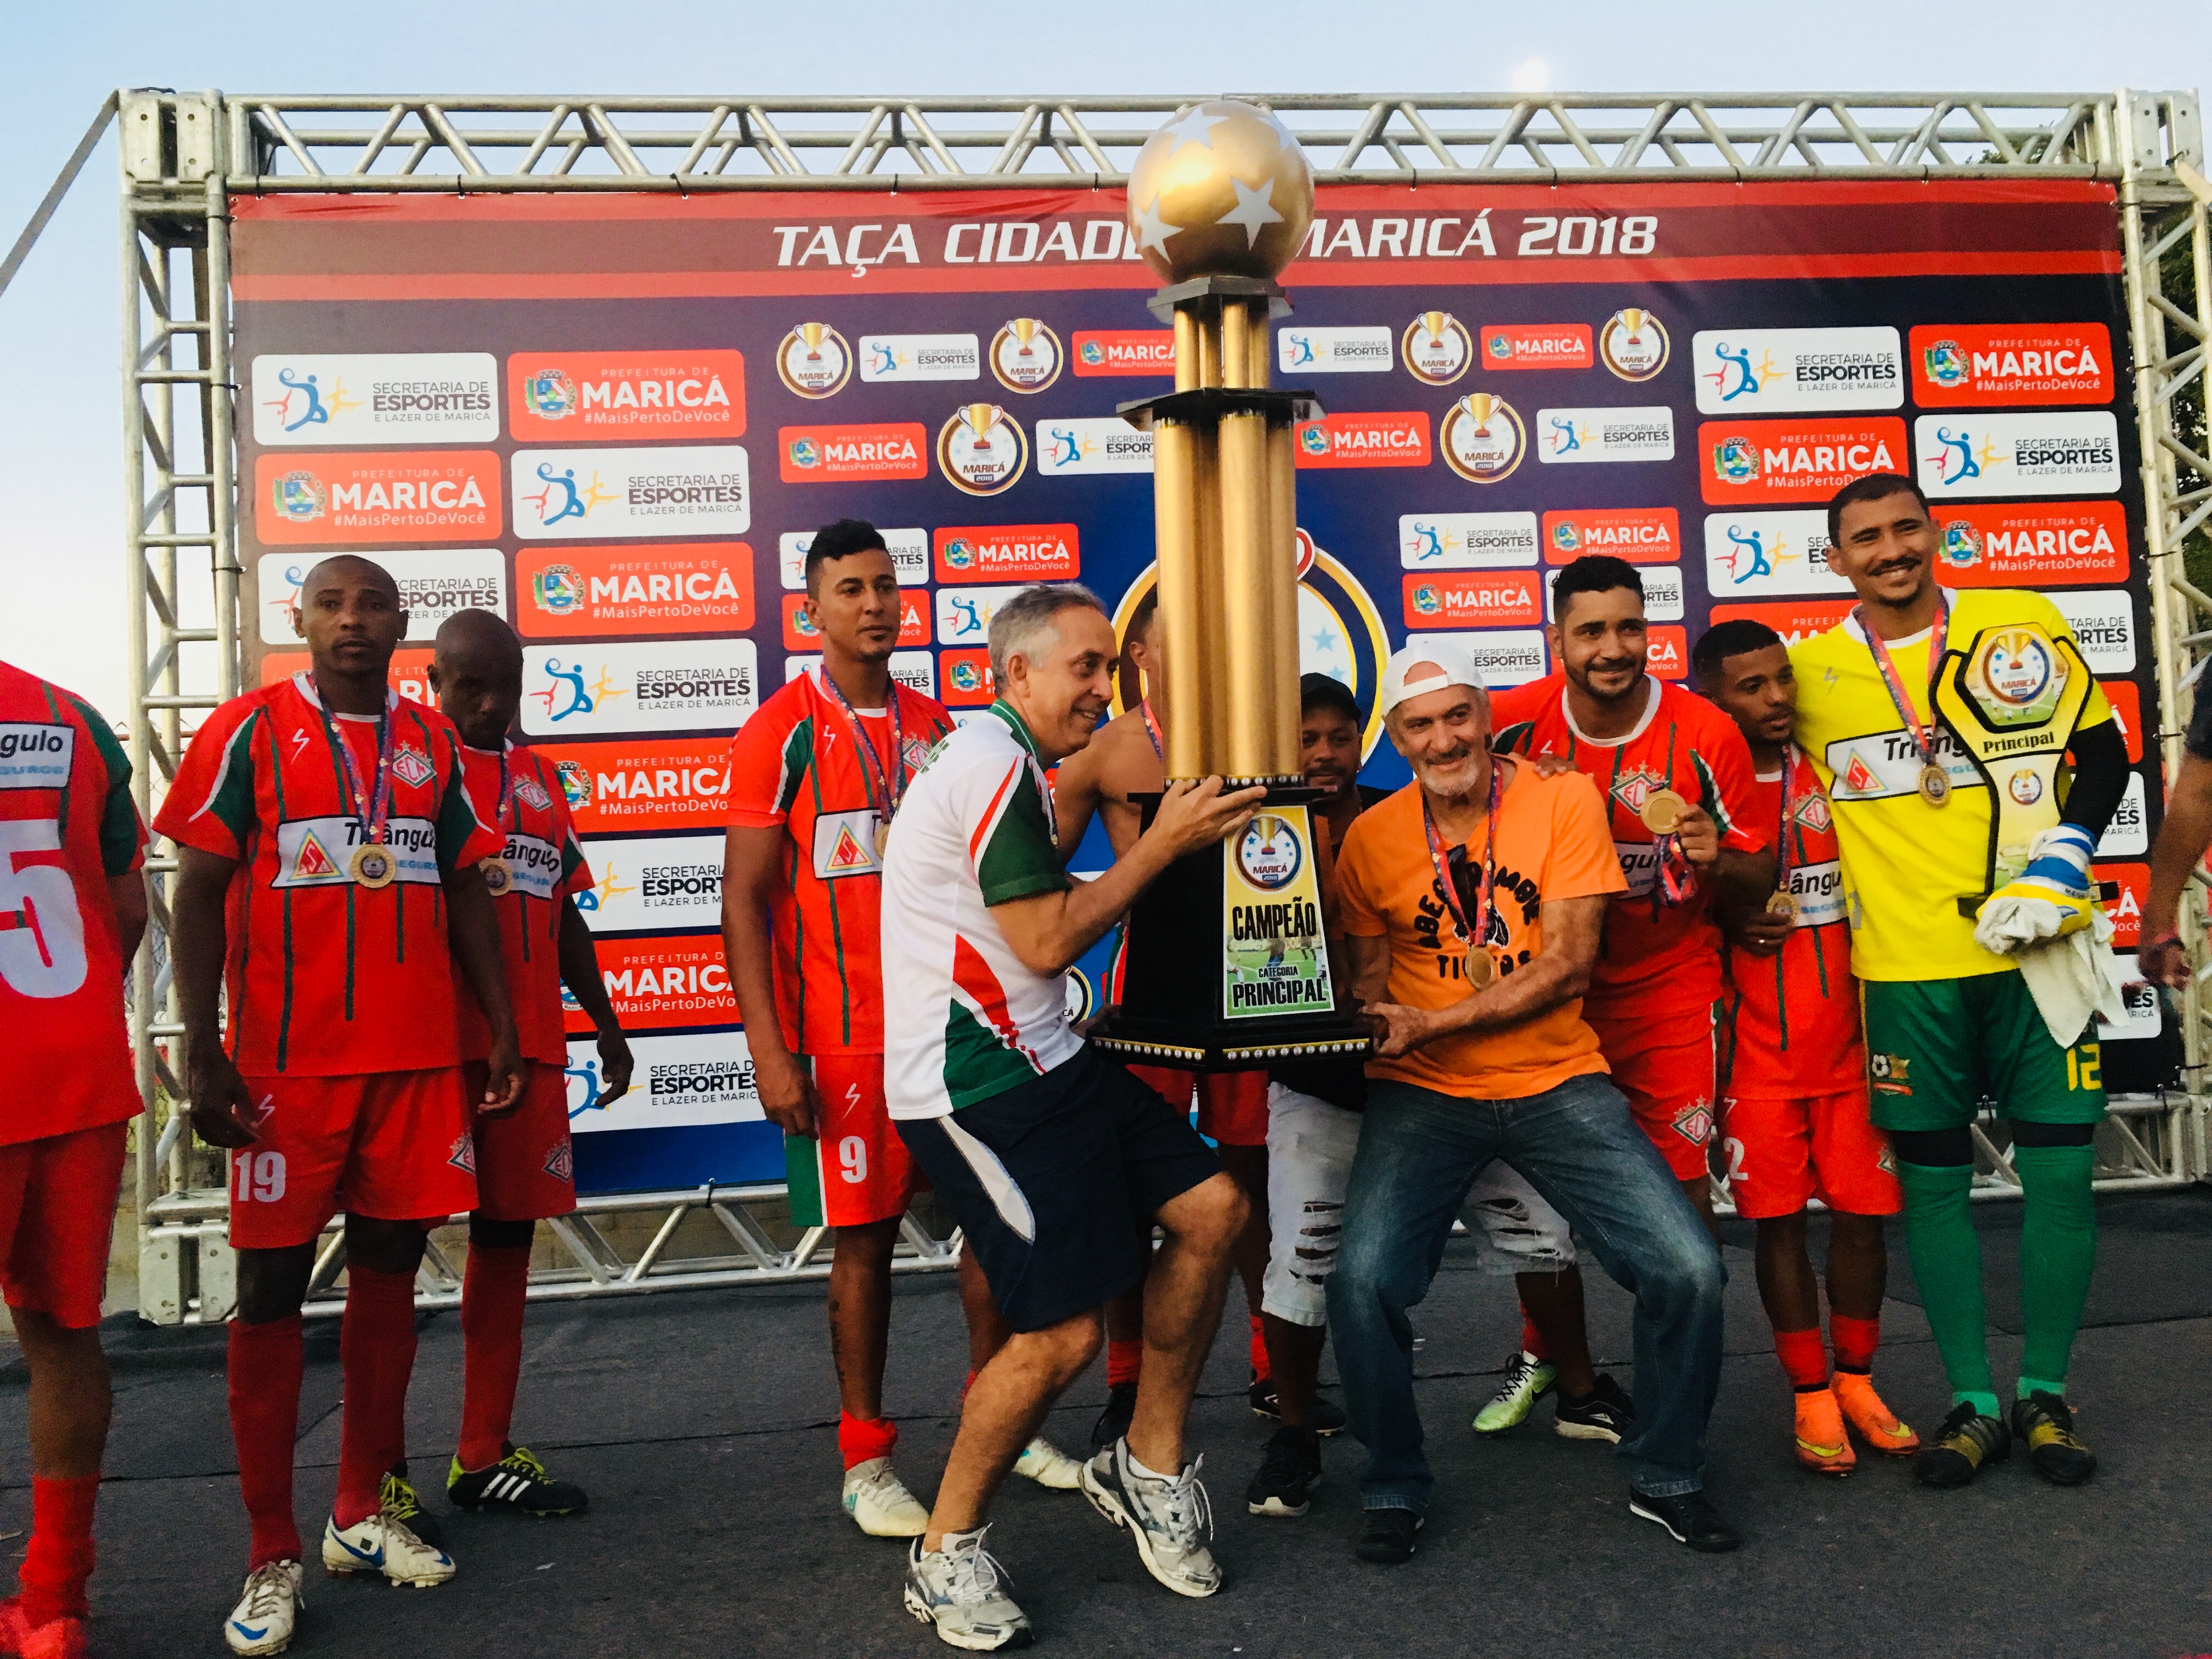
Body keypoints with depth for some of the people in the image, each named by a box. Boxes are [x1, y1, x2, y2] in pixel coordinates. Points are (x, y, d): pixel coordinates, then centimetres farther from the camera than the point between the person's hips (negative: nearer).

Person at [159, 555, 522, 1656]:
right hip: (287, 1066, -4)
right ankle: (272, 1558, 12)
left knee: (389, 1271, 10)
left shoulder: (431, 742, 11)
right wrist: (202, 1052, -10)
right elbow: (197, 895, -2)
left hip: (419, 1061, 4)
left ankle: (362, 1515, 24)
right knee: (272, 1287, 1)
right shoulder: (250, 730, 0)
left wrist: (503, 1030, 9)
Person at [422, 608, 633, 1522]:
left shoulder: (540, 781, 18)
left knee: (507, 1237, 10)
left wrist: (605, 1025, 25)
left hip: (530, 1044, 7)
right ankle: (380, 1470, 9)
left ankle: (485, 1456, 21)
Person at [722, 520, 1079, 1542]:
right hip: (844, 1036, -5)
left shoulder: (936, 726, 10)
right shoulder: (782, 732, -6)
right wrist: (769, 1049, -14)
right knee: (865, 1238, 3)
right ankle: (866, 1459, 18)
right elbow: (744, 898, -8)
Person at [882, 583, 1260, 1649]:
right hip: (978, 1084, -11)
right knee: (1064, 1333, -11)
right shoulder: (993, 764, -16)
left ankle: (1149, 1469, 20)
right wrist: (1165, 843, -10)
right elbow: (1047, 943, -18)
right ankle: (946, 1558, 12)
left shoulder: (1005, 762, 18)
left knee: (1212, 1209, 4)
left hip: (1038, 1056, 11)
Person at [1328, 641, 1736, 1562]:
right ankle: (1393, 1488, 7)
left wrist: (1431, 1022, -17)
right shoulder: (1371, 837, 1)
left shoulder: (1563, 801, -4)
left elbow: (1569, 967, -9)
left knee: (1688, 1268, -12)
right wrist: (1372, 1032, -15)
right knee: (1362, 1280, -20)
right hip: (1423, 1095, 0)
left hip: (1559, 1081, 0)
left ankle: (1665, 1477, 17)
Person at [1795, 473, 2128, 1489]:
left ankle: (2044, 1395, 21)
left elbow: (2101, 749, 7)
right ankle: (1972, 1403, 20)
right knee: (1932, 1180, 6)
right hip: (1905, 965, 0)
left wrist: (2066, 852, -8)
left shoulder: (2025, 623, 3)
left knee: (2059, 1168, 3)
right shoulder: (1810, 671, 3)